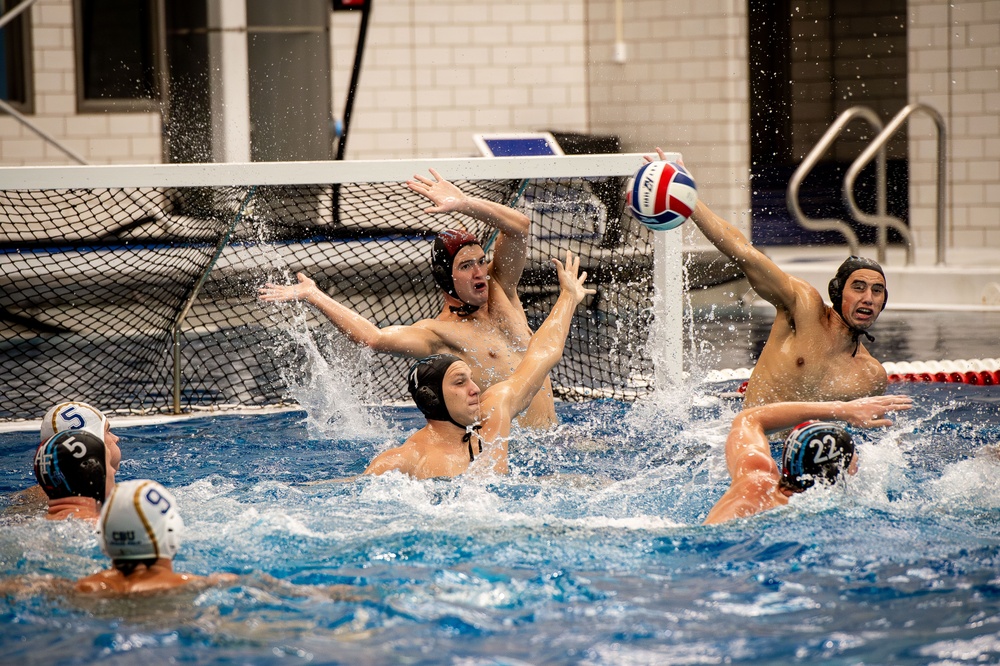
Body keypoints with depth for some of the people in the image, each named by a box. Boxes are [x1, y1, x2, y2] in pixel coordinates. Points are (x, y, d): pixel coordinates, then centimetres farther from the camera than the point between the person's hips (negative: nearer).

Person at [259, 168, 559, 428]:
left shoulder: (499, 291, 15)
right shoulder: (438, 332, -4)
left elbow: (519, 226, 8)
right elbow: (376, 338, -19)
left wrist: (464, 204, -4)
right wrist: (314, 296, -14)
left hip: (550, 434, 6)